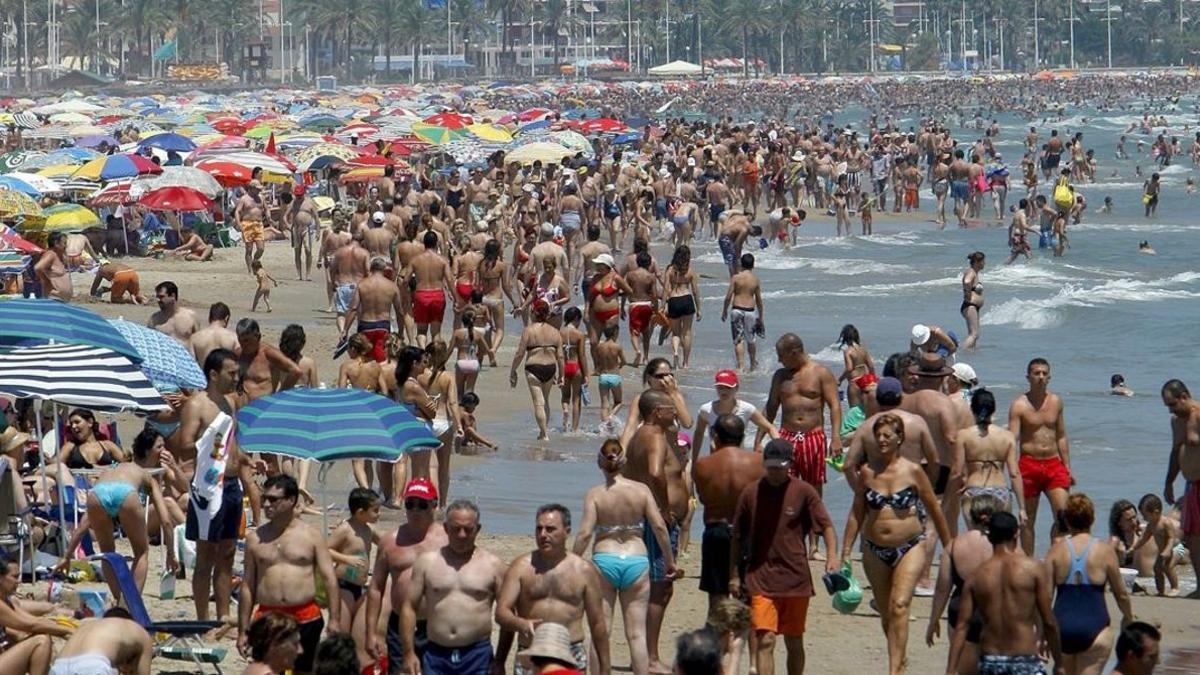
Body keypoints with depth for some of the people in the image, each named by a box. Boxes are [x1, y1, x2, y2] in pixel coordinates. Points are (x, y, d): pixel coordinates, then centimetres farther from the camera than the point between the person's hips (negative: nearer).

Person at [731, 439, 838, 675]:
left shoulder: (804, 492, -2)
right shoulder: (751, 493, 0)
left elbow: (826, 525, -2)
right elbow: (737, 537, 8)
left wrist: (832, 555, -20)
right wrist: (734, 575, 8)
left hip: (796, 578, 1)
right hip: (761, 580, -1)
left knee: (794, 642, 11)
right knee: (765, 640, -12)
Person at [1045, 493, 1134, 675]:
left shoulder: (1057, 550, 0)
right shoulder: (1104, 551, -2)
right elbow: (1121, 594, 6)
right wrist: (1128, 617, 27)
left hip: (1062, 627, 2)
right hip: (1094, 626, -2)